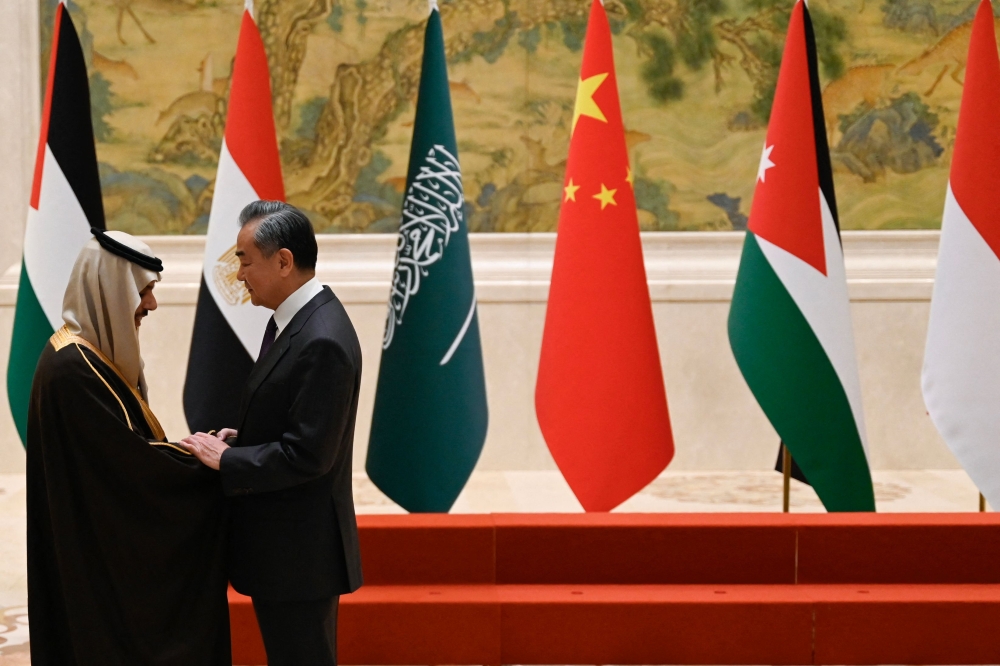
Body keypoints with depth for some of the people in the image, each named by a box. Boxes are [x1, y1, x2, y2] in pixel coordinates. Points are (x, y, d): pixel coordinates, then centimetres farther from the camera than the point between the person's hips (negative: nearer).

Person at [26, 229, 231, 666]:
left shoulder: (88, 352, 8)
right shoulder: (76, 368, -23)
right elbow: (132, 458, -22)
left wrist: (201, 448, 1)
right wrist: (211, 463, -11)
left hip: (108, 541, 10)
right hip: (100, 552, -10)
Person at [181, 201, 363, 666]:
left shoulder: (322, 341, -24)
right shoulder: (296, 318, 8)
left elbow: (307, 454, -25)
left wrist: (225, 461, -16)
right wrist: (241, 436, 3)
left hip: (298, 552, -10)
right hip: (285, 544, 10)